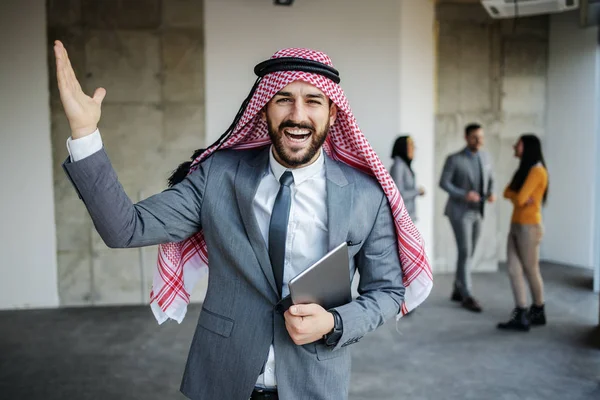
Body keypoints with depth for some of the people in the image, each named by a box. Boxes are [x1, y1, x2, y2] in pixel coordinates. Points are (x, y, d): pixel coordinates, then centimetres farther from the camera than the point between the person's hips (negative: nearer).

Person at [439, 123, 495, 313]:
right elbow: (443, 183, -13)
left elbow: (490, 180, 13)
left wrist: (491, 194, -9)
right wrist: (463, 195, -28)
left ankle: (458, 291, 23)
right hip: (459, 211, -7)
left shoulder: (485, 157, 5)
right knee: (465, 253, -10)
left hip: (476, 212, 7)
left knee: (468, 253, 11)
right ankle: (467, 296, -1)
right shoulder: (454, 159, -14)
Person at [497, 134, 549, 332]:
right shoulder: (524, 169, 16)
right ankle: (521, 317, 6)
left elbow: (520, 198, -21)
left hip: (529, 227, -8)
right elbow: (507, 192, 7)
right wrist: (521, 198, -11)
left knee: (531, 271, 4)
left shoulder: (536, 170, -14)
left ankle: (538, 313, 20)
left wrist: (519, 197, 0)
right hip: (516, 225, 8)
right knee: (514, 270, 3)